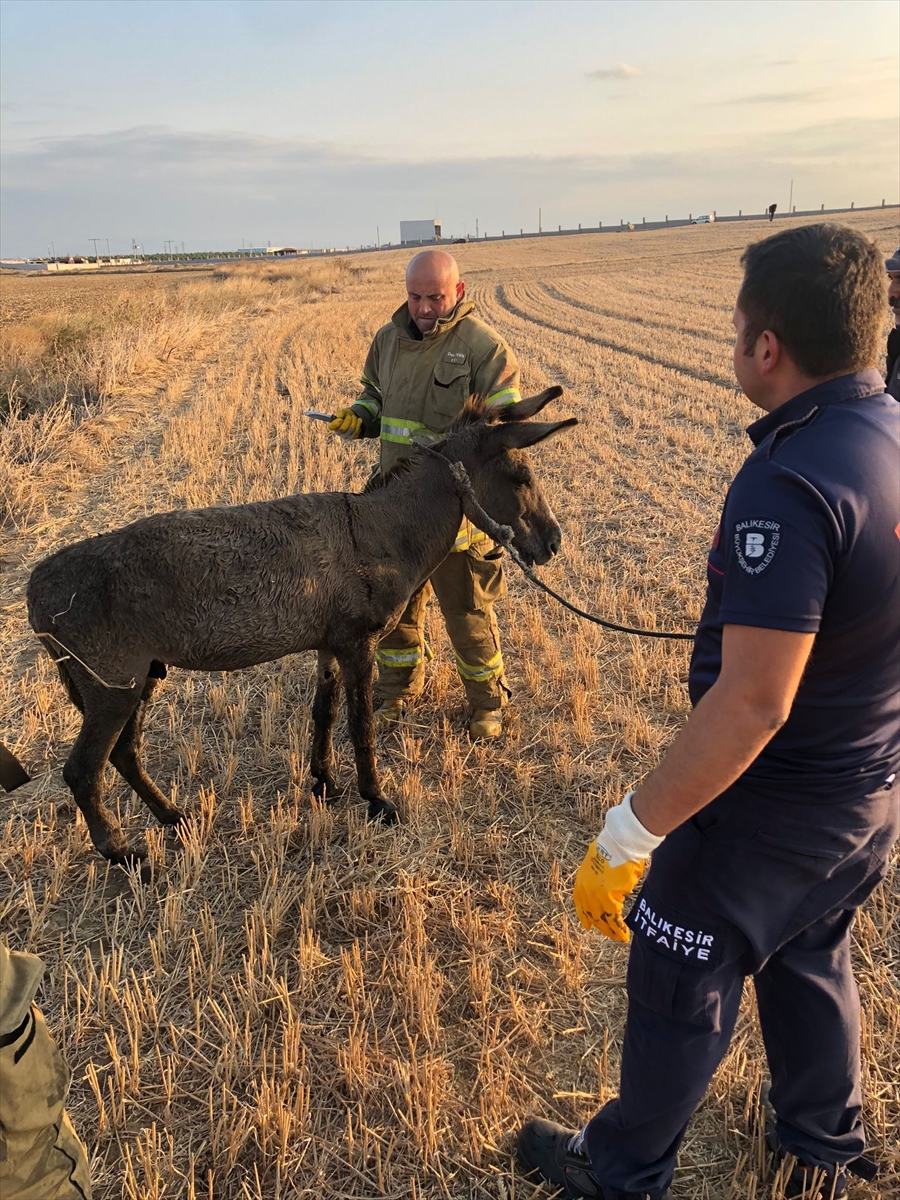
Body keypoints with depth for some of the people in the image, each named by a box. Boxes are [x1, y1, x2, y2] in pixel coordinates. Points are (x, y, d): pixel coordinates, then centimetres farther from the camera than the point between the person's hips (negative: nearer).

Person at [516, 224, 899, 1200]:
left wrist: (626, 837, -26)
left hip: (770, 806, -8)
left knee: (678, 993, 14)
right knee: (809, 958, 30)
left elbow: (753, 702, -34)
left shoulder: (789, 485, -32)